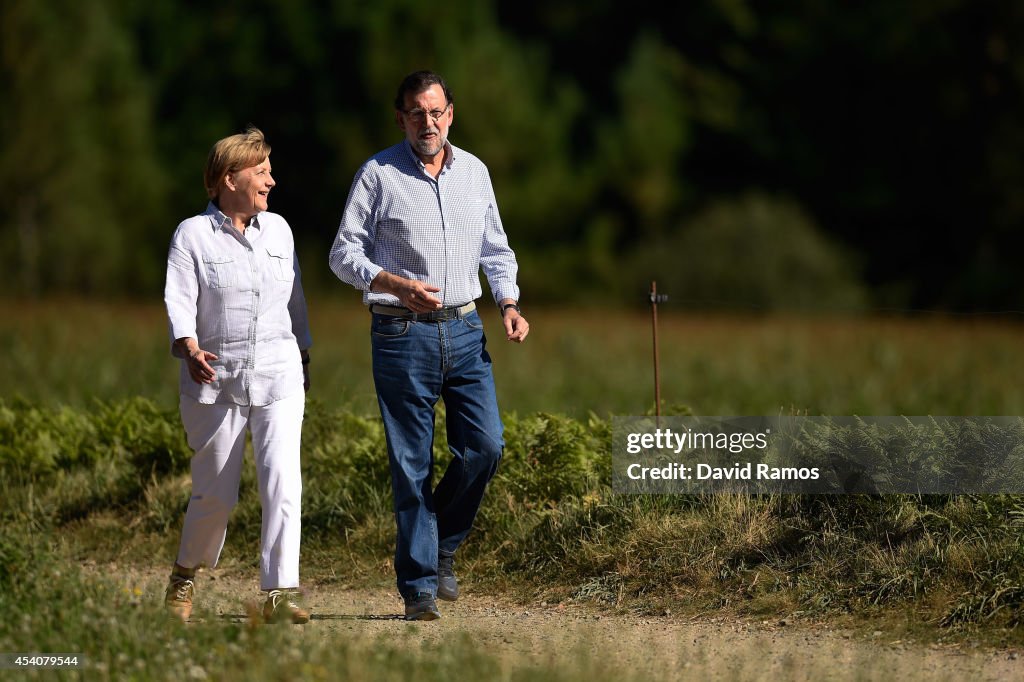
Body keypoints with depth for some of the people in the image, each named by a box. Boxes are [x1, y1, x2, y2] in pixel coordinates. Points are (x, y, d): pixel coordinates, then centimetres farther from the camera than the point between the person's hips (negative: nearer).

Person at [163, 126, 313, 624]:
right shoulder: (192, 235, -2)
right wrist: (190, 352, -29)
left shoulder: (277, 229, 11)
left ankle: (279, 593, -14)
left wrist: (304, 359, 25)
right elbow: (178, 300, -12)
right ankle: (185, 576, 30)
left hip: (278, 376, 3)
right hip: (217, 379, -3)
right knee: (215, 492, 4)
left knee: (282, 479, -14)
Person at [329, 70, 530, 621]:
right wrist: (398, 285, -19)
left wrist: (509, 304, 2)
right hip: (401, 333, -4)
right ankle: (418, 586, 3)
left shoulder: (474, 172, 11)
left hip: (464, 330, 4)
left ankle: (443, 545, 19)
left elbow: (496, 250, 19)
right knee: (411, 465, -3)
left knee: (484, 447, -6)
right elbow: (344, 254, -3)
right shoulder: (379, 174, -3)